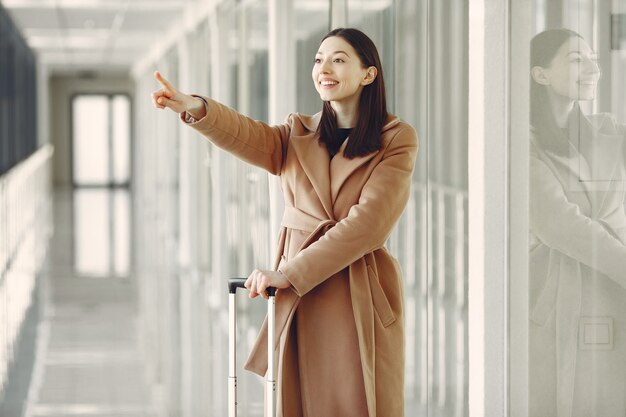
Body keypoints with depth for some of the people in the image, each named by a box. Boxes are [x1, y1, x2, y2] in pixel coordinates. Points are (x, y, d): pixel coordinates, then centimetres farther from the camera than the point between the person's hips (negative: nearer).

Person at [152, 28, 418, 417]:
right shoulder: (298, 134, 12)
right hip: (298, 302, 4)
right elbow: (248, 135, -9)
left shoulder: (397, 140, -1)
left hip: (363, 302, -3)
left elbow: (368, 222, -12)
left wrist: (290, 273, -15)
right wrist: (196, 108, -32)